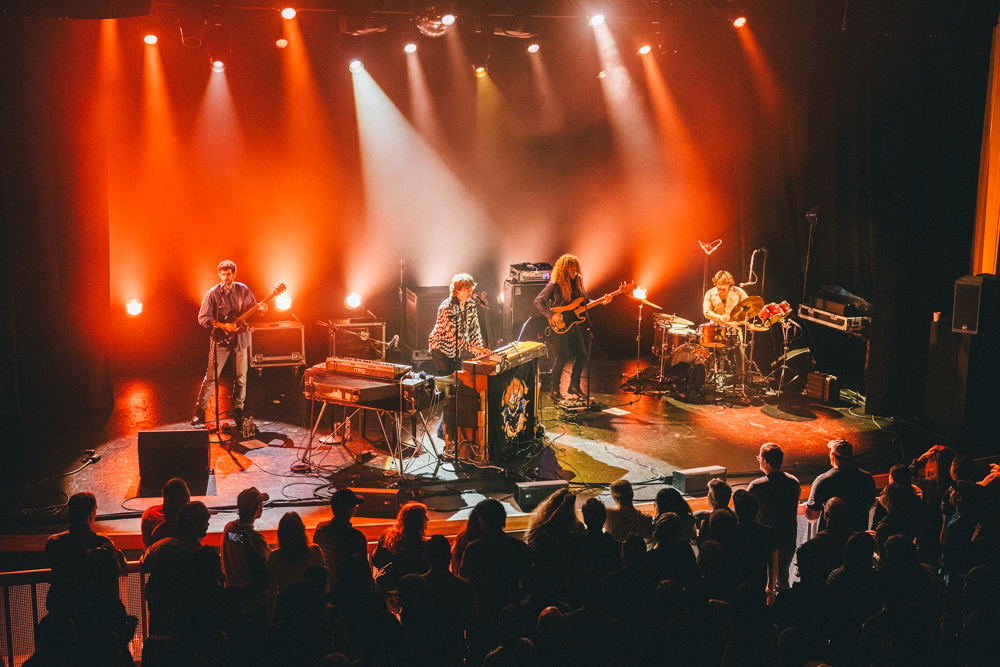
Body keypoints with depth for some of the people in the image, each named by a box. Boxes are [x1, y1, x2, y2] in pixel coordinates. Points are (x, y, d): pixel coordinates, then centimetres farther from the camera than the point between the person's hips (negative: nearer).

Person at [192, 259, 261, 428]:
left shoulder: (243, 289, 3)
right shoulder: (213, 294, -6)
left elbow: (251, 305, 15)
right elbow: (202, 317, -7)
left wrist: (259, 307, -8)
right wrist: (223, 326, -16)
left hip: (240, 338, 3)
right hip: (221, 340, -3)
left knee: (241, 377, 6)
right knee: (211, 376, -4)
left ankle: (237, 410, 19)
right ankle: (199, 411, 4)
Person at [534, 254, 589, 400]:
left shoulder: (576, 282, 10)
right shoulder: (555, 285, -11)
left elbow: (584, 302, 18)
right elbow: (538, 301, -16)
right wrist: (551, 315, -24)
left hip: (572, 325, 7)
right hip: (559, 327, -7)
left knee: (582, 355, 6)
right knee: (562, 358, -12)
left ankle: (574, 387, 22)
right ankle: (555, 391, 1)